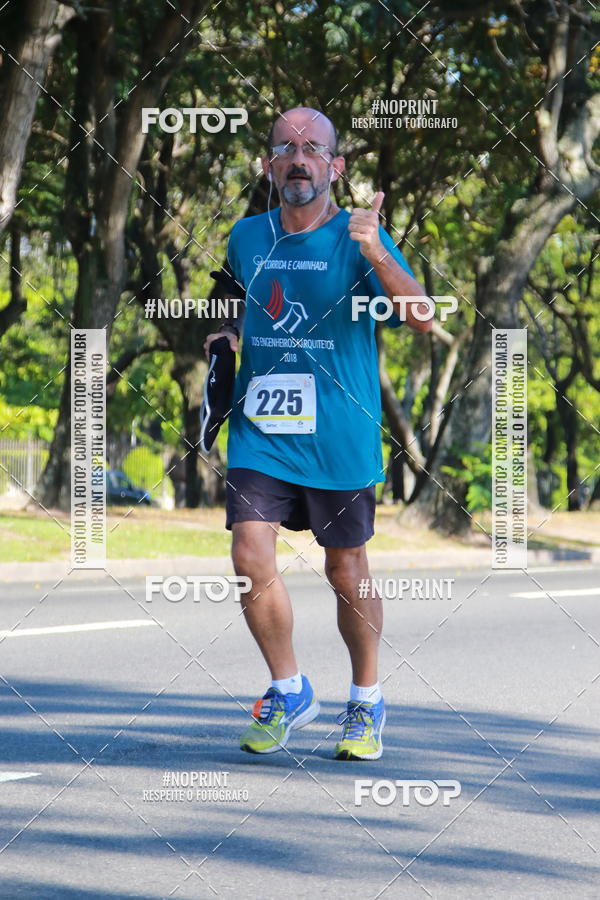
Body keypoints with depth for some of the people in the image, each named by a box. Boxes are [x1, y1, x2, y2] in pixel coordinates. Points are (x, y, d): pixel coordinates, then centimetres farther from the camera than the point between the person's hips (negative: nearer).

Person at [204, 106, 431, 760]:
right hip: (259, 431, 3)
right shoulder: (247, 237, 6)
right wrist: (227, 334, 5)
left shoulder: (360, 239, -7)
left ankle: (367, 701, 28)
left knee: (346, 573, 6)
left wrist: (377, 254, -35)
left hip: (339, 438, -3)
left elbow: (422, 320, -20)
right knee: (250, 559, -10)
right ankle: (289, 692, 11)